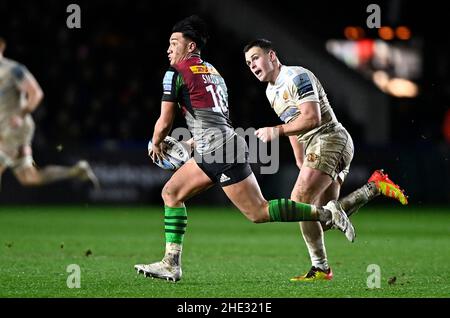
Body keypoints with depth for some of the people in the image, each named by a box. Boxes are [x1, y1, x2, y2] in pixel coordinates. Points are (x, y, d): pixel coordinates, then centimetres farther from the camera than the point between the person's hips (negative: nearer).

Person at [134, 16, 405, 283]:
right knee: (171, 193, 13)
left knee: (258, 212, -9)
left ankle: (325, 212, -8)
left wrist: (156, 144, 18)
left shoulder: (176, 73, -5)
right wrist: (196, 143, 34)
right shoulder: (212, 71, 21)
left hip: (221, 151, -10)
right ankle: (171, 264, 9)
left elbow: (165, 122, -2)